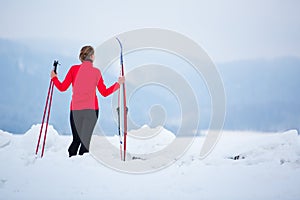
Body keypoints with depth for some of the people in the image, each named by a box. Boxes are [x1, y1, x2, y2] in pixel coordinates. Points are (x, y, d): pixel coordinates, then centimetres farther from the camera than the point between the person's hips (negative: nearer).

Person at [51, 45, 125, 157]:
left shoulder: (74, 69, 1)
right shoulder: (96, 72, 1)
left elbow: (62, 88, 2)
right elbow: (105, 93, 7)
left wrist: (54, 77, 20)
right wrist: (118, 83, 18)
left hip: (75, 109, 1)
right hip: (92, 109, -1)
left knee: (77, 139, 12)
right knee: (86, 139, 2)